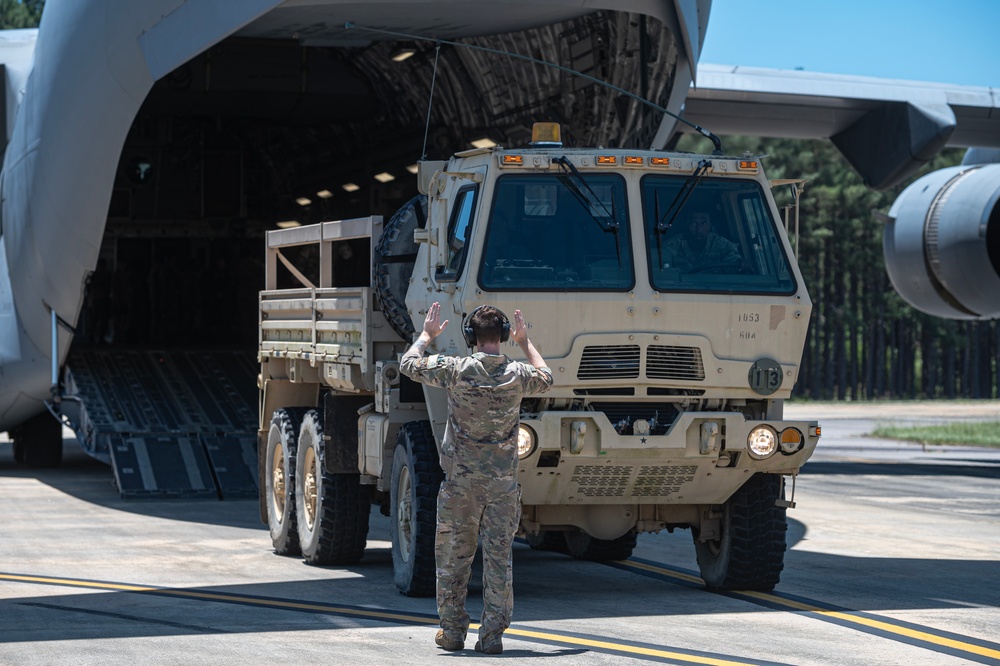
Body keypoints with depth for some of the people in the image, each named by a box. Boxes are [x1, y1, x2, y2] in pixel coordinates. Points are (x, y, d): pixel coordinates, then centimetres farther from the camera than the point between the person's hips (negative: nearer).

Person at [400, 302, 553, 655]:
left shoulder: (456, 369, -10)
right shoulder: (517, 374, -3)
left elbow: (409, 364, 6)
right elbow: (545, 378, 22)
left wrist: (427, 334, 22)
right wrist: (525, 341, 32)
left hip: (461, 479, -1)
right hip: (503, 481, 1)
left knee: (454, 557, 10)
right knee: (499, 557, 4)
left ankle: (452, 630, 15)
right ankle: (492, 635, 2)